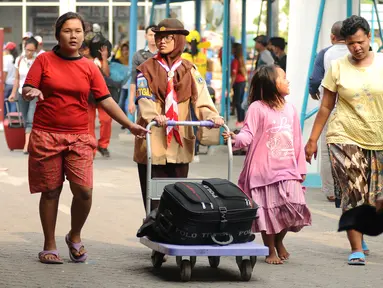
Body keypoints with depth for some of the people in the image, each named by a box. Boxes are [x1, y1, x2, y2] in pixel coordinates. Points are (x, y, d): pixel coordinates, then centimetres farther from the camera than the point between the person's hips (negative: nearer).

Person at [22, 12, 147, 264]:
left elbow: (105, 100, 6)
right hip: (46, 136, -1)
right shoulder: (44, 61, 2)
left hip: (79, 137, 1)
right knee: (50, 192, 3)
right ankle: (49, 246, 15)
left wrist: (130, 125, -1)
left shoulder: (90, 68, 7)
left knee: (84, 191, -9)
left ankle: (75, 237, 15)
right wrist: (32, 92, -25)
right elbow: (27, 90, 0)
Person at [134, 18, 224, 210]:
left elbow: (201, 97, -2)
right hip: (153, 143, -2)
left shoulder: (189, 70, 10)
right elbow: (144, 98, -12)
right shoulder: (147, 69, 3)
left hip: (180, 143, 2)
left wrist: (211, 116, -23)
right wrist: (153, 116, -34)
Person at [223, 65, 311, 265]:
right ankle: (270, 250, 17)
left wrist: (300, 167, 14)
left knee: (292, 208, -4)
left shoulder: (290, 109, 10)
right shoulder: (257, 108, -7)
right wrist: (236, 138, -35)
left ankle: (279, 241, 23)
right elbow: (248, 134, -13)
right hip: (264, 170, -4)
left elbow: (296, 141, 14)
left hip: (287, 169, 4)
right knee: (268, 210, 1)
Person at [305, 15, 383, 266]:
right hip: (345, 138, -1)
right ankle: (357, 249, -3)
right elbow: (326, 106, 6)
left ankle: (359, 232, 31)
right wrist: (312, 140, 5)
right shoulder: (338, 68, 1)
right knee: (353, 194, -9)